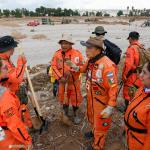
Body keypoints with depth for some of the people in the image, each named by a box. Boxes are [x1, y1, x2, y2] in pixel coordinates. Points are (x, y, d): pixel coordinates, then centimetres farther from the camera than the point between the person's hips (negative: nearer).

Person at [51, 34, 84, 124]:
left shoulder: (77, 53, -13)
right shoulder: (57, 54, -4)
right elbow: (54, 67, -5)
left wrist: (71, 71, -26)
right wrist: (60, 77, -16)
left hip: (74, 81, -2)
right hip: (62, 82, 3)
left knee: (75, 98, 13)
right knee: (63, 98, 17)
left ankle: (76, 115, 35)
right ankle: (65, 114, 41)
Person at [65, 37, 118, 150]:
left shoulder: (107, 65, -32)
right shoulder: (91, 60, -6)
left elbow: (113, 88, -30)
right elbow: (86, 69, 17)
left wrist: (110, 107, -29)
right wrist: (75, 67, 0)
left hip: (102, 100, -8)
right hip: (91, 97, 8)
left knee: (100, 123, 14)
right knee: (92, 118, 31)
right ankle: (95, 133, 61)